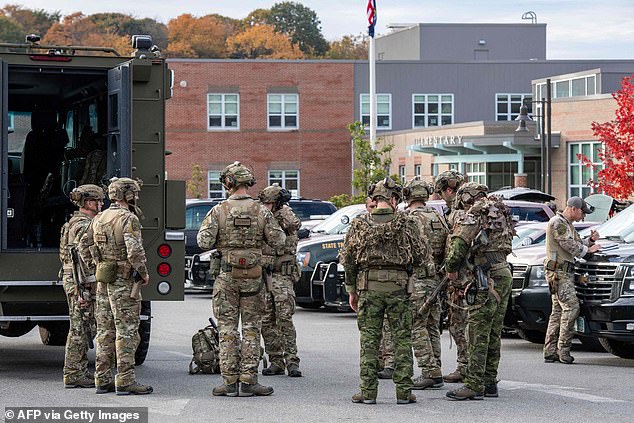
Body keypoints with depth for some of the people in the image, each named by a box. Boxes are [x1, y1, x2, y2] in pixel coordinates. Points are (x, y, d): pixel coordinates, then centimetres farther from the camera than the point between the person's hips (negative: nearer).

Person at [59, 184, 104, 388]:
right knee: (80, 329, -7)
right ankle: (74, 374, -5)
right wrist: (83, 290, -24)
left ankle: (79, 372, 18)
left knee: (79, 329, 13)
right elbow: (79, 259, -21)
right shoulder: (84, 226, -14)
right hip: (82, 282, -10)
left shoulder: (72, 223, 18)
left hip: (70, 280, 10)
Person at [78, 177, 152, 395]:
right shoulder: (129, 219, -14)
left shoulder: (99, 218, 11)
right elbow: (134, 250, -24)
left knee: (105, 331, 11)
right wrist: (144, 273, -11)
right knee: (126, 332, -5)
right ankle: (125, 381, -6)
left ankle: (103, 380, 13)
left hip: (104, 283, 8)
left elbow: (84, 245, 17)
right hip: (124, 282, -8)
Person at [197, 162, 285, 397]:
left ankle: (230, 382, 2)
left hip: (226, 276, -1)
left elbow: (204, 243, -11)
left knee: (227, 328, 4)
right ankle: (248, 380, 3)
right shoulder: (261, 211, -2)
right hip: (253, 276, 1)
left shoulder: (218, 211, -6)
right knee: (251, 328, 7)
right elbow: (278, 242, -1)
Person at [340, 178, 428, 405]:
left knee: (369, 339, 5)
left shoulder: (360, 224, 3)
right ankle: (404, 392, 5)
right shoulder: (406, 223, -2)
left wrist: (351, 290, 13)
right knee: (402, 339, 5)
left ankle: (368, 391, 4)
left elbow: (348, 259, 5)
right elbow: (420, 254, -1)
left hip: (368, 285, 1)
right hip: (398, 285, -1)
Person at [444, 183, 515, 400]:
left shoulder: (474, 214, -7)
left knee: (478, 332, -9)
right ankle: (489, 382, 17)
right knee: (493, 333, 13)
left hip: (487, 277, -9)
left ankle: (474, 385, -11)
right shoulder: (500, 210, 20)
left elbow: (458, 243, -16)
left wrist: (451, 268, 1)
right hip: (505, 274, 9)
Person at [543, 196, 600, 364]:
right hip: (558, 272, -10)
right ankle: (563, 349, -15)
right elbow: (570, 246, -17)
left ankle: (550, 352, 8)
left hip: (566, 273, 10)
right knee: (571, 307, -16)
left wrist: (591, 240, 4)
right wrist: (588, 249, -6)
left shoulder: (568, 224, 22)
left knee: (558, 311, 8)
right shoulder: (557, 223, -11)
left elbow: (577, 244, 22)